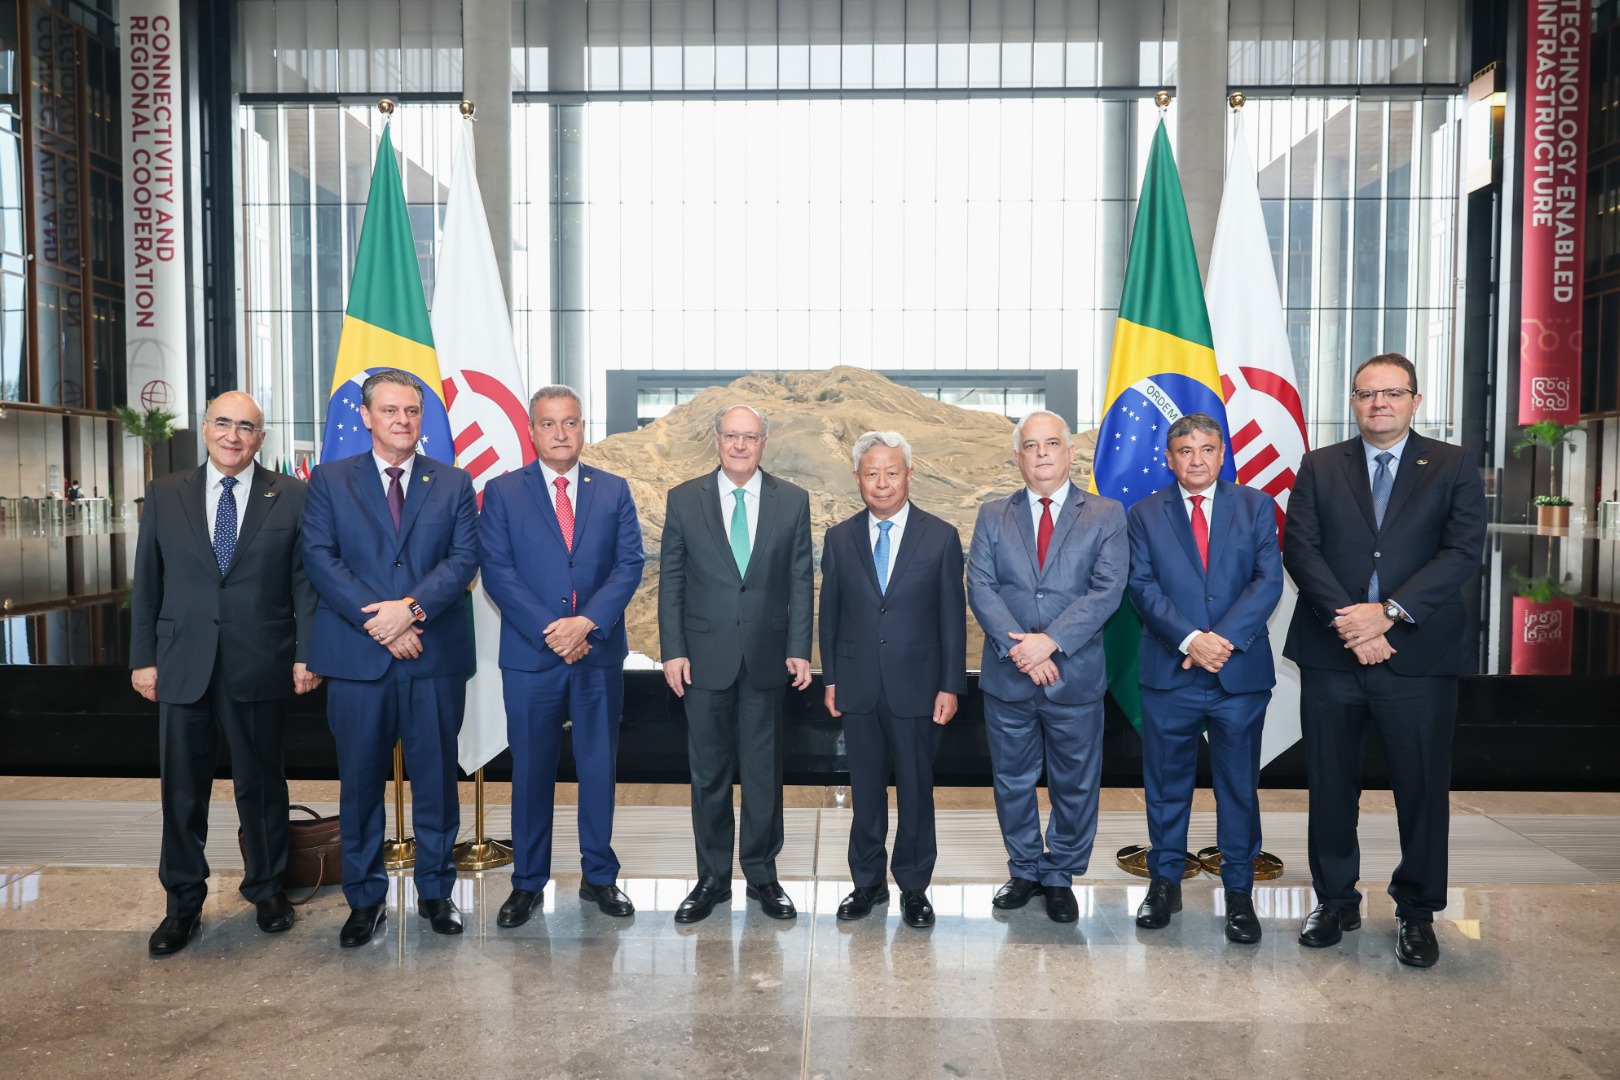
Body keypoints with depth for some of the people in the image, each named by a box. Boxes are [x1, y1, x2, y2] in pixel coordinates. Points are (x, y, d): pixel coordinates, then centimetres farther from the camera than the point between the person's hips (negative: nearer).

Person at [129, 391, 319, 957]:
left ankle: (267, 889, 29)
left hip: (260, 667, -1)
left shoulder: (291, 497, 1)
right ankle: (183, 903, 26)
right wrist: (143, 657, 3)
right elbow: (147, 584, 7)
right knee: (182, 789, 9)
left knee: (262, 784, 11)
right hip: (183, 668, 2)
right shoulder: (164, 495, 6)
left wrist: (306, 653, -7)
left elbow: (305, 581, -1)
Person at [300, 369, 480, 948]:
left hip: (436, 657, 0)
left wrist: (411, 608, -17)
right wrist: (375, 622, -14)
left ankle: (435, 890, 23)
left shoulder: (454, 483, 8)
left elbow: (464, 558, -2)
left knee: (437, 778, 8)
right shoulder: (329, 481, 7)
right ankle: (364, 898, 23)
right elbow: (320, 558, -3)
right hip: (356, 657, 0)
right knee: (360, 781, 8)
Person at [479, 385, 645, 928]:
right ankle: (527, 882, 23)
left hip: (600, 654, 1)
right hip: (530, 657, -1)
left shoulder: (614, 491, 6)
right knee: (531, 771, 9)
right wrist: (548, 631, -16)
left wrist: (586, 622, -16)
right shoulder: (501, 493, 2)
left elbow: (630, 563, -2)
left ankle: (600, 876, 24)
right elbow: (497, 572, -6)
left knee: (599, 767, 10)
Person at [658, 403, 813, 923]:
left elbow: (801, 581, 3)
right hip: (706, 656, 0)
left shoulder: (792, 501, 3)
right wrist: (673, 650, -4)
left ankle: (762, 874, 24)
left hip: (767, 656, 0)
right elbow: (671, 580, 2)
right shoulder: (684, 499, 2)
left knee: (764, 771, 9)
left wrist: (800, 649, -3)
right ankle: (712, 877, 23)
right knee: (709, 772, 9)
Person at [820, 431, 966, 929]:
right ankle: (868, 882, 27)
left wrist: (950, 686, -5)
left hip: (916, 687, -2)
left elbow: (952, 617, -2)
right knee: (865, 789, 12)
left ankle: (914, 886, 25)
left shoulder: (941, 537, -2)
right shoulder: (839, 538, 4)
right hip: (858, 687, 2)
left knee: (916, 790, 9)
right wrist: (830, 679, 6)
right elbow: (830, 613, 8)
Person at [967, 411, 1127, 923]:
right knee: (1012, 782, 13)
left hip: (1076, 676, -1)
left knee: (1074, 785, 10)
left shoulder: (1106, 515, 1)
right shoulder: (993, 515, 6)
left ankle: (1060, 876, 29)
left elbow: (1107, 589, -10)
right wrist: (1016, 647, -17)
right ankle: (1025, 871, 32)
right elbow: (980, 587, -3)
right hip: (1007, 675, 2)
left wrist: (1050, 641, -19)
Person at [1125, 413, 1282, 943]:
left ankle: (1239, 892, 23)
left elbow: (1268, 581, -4)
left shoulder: (1256, 506, 6)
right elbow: (1143, 587, -4)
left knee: (1239, 786, 9)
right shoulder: (1144, 515, 5)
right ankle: (1164, 882, 25)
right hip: (1169, 675, 0)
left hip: (1241, 673, 0)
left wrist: (1223, 638, -17)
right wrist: (1190, 639, -18)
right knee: (1166, 784, 10)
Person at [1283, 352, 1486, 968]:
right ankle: (1335, 902, 26)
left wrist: (1388, 611, -17)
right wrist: (1345, 619, -15)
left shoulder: (1452, 467, 5)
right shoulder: (1319, 467, 8)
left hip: (1419, 653, -1)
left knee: (1423, 787, 7)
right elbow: (1300, 549, -2)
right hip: (1331, 653, 1)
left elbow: (1464, 551, -6)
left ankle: (1416, 911, 25)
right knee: (1330, 785, 10)